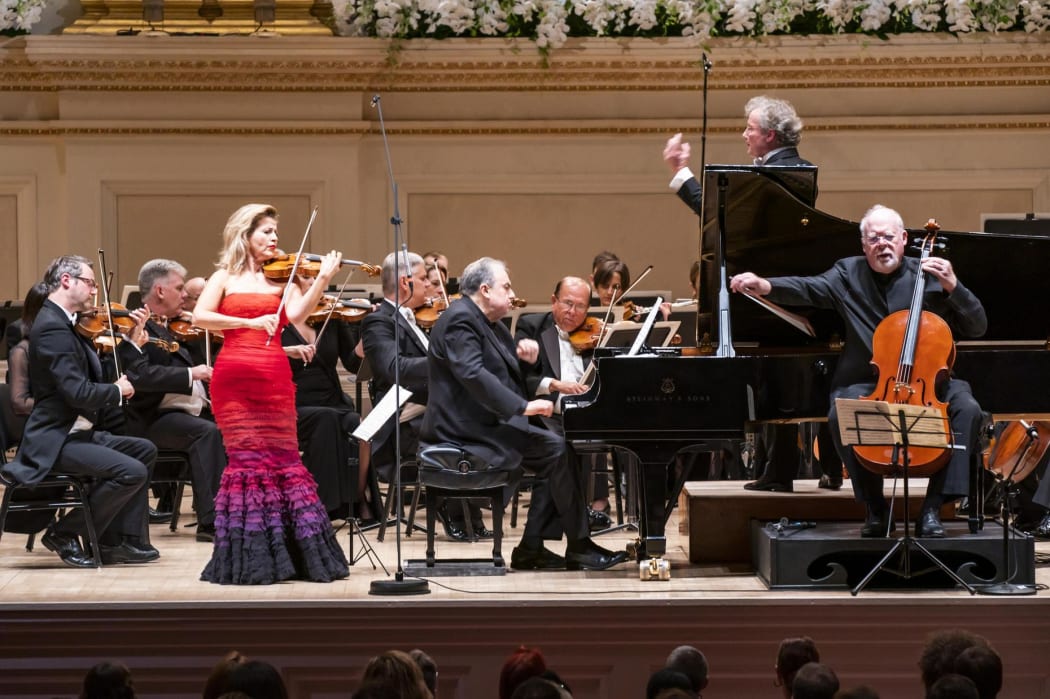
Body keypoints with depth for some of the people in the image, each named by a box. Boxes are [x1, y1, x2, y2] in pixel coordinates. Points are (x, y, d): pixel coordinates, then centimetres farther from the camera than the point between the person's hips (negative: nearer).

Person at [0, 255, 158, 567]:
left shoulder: (63, 323, 13)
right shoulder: (52, 328, -19)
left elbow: (92, 378, 13)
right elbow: (80, 393, -26)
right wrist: (117, 390, -8)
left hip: (77, 433, 11)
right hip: (54, 442, -11)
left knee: (144, 450, 15)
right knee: (132, 472, -21)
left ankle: (116, 541, 10)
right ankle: (64, 534, -6)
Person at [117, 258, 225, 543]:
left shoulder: (174, 328, 20)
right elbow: (140, 374, -24)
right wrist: (190, 374, -27)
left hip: (196, 411, 8)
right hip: (156, 419, -8)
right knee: (207, 432, -32)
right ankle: (211, 521, -34)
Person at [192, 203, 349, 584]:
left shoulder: (282, 277, 12)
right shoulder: (224, 278, 9)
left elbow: (296, 313, -5)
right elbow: (200, 317, -6)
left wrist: (323, 279, -18)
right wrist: (250, 321, -16)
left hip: (275, 379, 2)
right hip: (234, 378, -2)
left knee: (283, 459, 1)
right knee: (247, 459, -4)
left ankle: (288, 550, 4)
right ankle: (249, 556, 1)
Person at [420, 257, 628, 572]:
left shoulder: (489, 324, 19)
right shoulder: (460, 319, -14)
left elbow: (509, 376, 21)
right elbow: (473, 374, -28)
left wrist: (527, 357, -3)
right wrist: (523, 406, -33)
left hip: (488, 423, 11)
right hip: (468, 430, -11)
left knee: (553, 454, 0)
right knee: (555, 448, -17)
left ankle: (531, 548, 0)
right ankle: (579, 548, -10)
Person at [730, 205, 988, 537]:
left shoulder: (929, 275, 3)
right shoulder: (849, 273, 6)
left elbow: (978, 327, 1)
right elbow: (808, 288, -11)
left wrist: (953, 288, -16)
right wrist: (766, 286, -31)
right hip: (867, 383, 0)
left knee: (967, 409, -28)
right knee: (840, 414, -32)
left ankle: (932, 507, -22)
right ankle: (875, 507, -17)